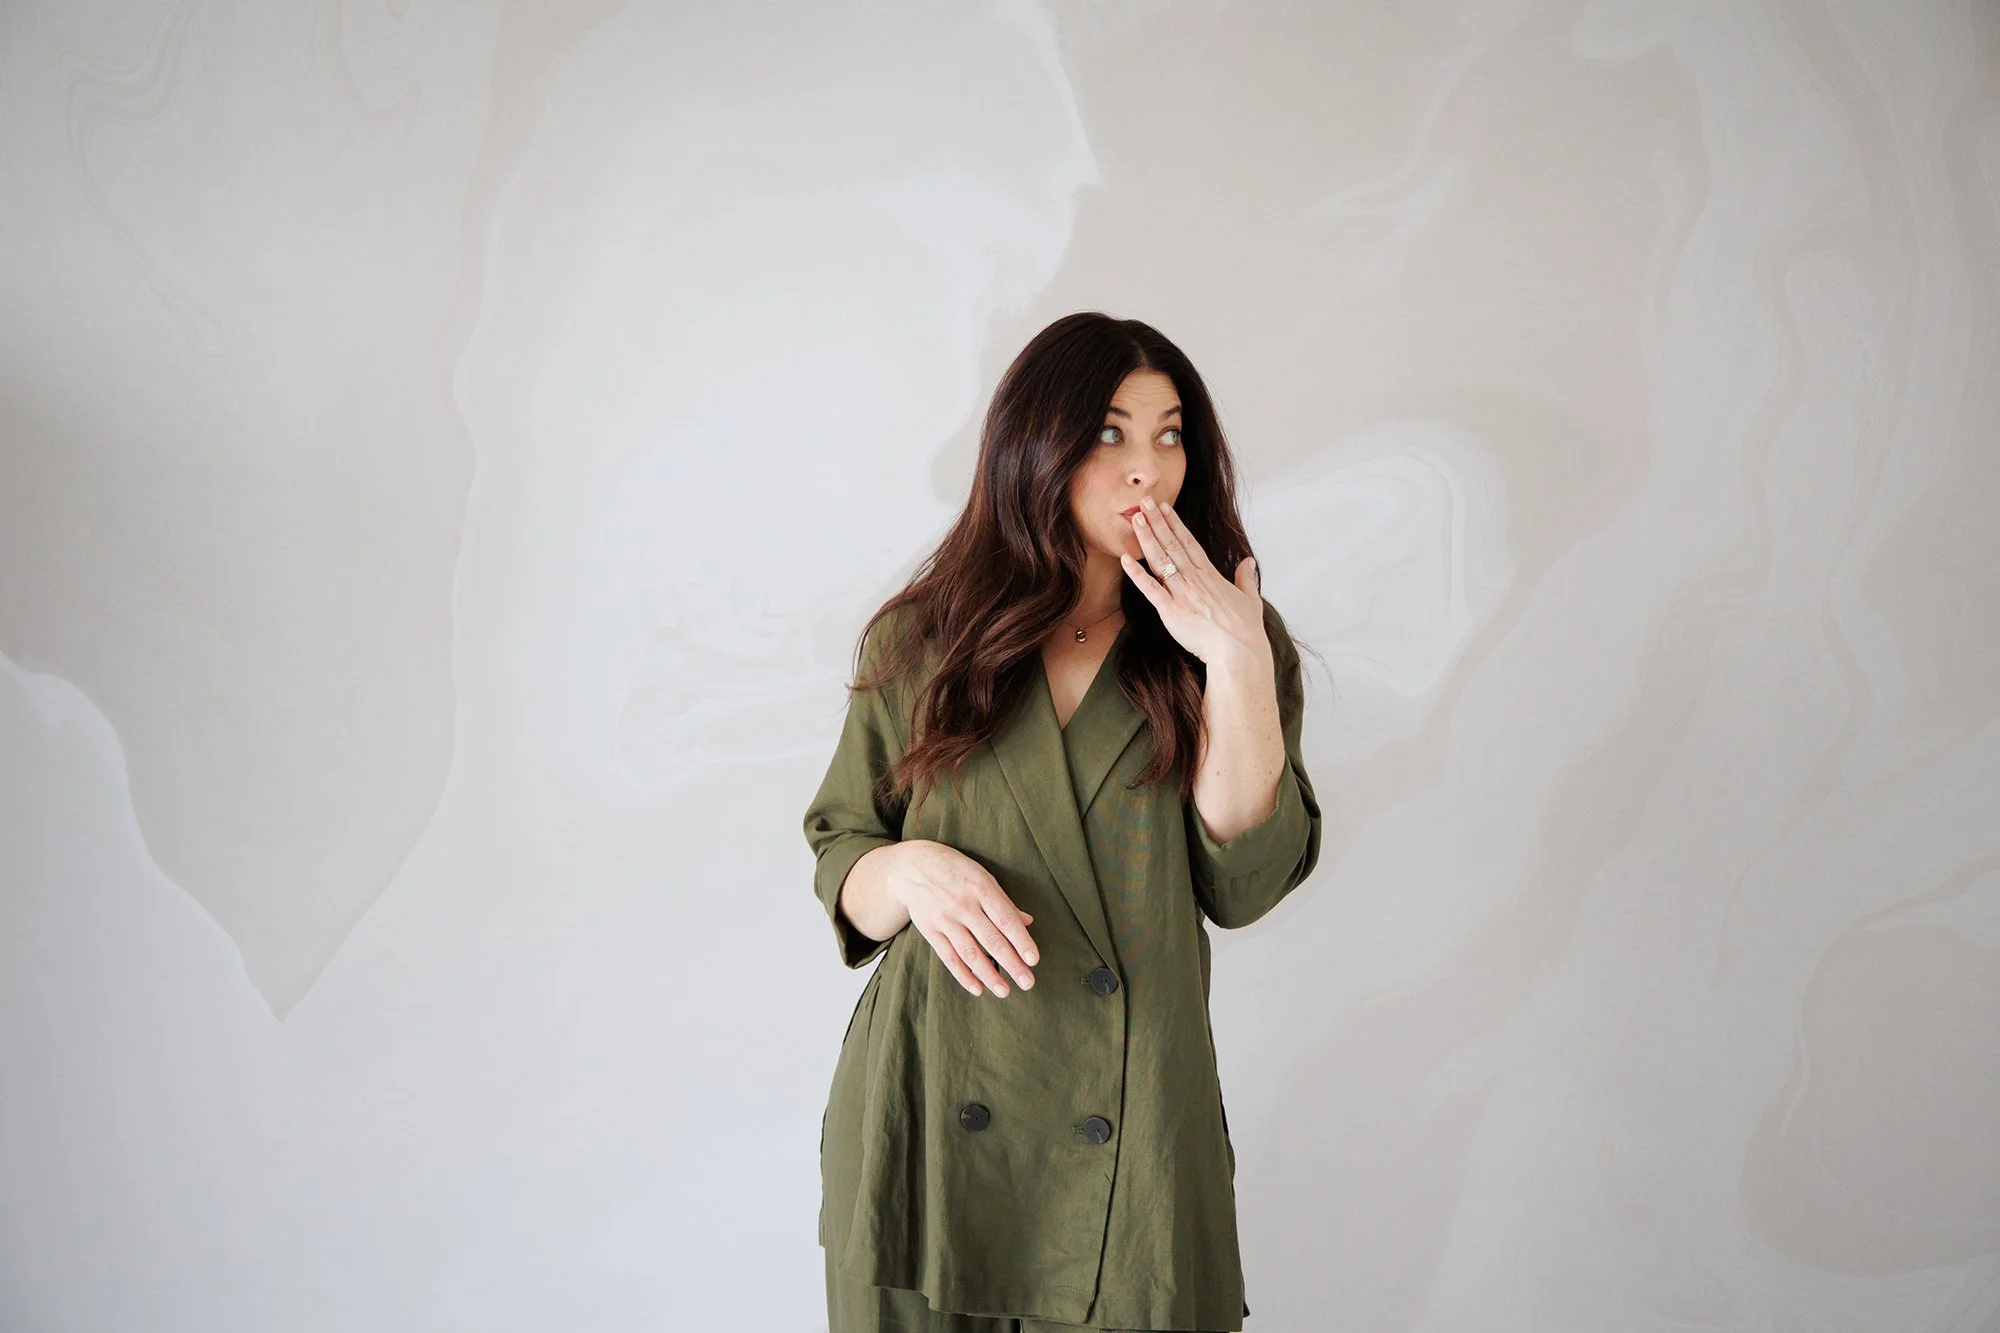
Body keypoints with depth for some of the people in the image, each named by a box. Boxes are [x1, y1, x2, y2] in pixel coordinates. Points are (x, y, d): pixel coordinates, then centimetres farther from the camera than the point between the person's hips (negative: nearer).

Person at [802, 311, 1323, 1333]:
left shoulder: (1219, 645, 2)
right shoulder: (923, 642, 3)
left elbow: (1244, 882, -10)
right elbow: (838, 860, 8)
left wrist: (1238, 662, -16)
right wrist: (909, 873, -14)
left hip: (1137, 1137, 0)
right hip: (930, 1119, 0)